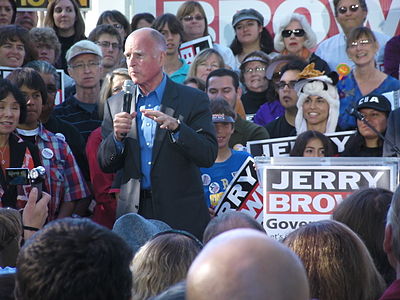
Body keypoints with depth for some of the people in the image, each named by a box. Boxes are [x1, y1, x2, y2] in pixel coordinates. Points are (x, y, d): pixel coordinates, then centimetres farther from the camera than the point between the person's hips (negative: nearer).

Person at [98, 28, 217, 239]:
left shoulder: (193, 100, 0)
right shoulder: (115, 105, 11)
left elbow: (208, 156, -9)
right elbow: (106, 165, 9)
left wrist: (175, 127, -24)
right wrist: (117, 136, -11)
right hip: (133, 213, 2)